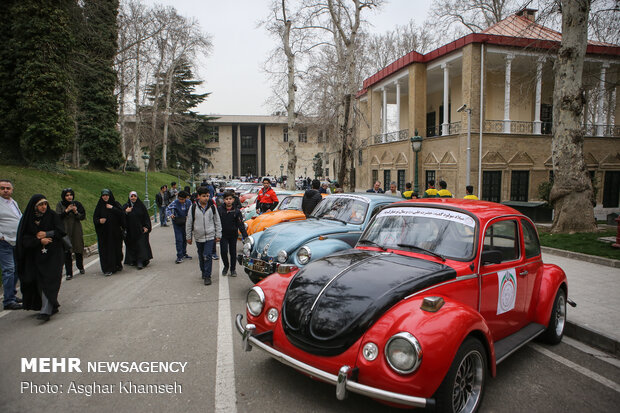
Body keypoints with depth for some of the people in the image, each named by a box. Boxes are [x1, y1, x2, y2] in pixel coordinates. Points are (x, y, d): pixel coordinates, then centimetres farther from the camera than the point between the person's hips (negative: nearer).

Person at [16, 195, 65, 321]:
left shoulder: (52, 216, 1)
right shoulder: (28, 219, 3)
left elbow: (61, 231, -4)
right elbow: (24, 239, -1)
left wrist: (45, 234, -9)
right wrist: (39, 240, -13)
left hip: (53, 255, -3)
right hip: (36, 257, 3)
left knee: (48, 282, -10)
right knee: (40, 282, 6)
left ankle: (46, 311, -14)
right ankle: (53, 306, 20)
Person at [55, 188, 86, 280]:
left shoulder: (77, 204, 4)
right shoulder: (60, 204, 1)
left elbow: (83, 217, 1)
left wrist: (76, 212, -17)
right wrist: (66, 210, -19)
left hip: (76, 231, 1)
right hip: (65, 231, -1)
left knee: (78, 250, 6)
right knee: (67, 252, -4)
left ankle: (80, 267, 31)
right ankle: (69, 273, 2)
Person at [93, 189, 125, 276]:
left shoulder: (115, 204, 3)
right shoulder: (99, 206, 6)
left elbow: (122, 214, -10)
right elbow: (95, 218, 4)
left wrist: (112, 208, -16)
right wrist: (99, 221, -17)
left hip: (115, 231, 0)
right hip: (103, 232, 0)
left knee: (116, 248, 6)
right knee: (105, 249, -3)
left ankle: (118, 265, 25)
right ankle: (108, 269, -1)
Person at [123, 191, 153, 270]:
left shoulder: (141, 206, 2)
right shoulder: (126, 206, 5)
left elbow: (146, 217, 2)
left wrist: (146, 227, -7)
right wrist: (126, 212, -20)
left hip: (140, 230, -1)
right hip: (130, 230, 2)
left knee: (141, 245, -7)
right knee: (131, 245, 7)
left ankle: (140, 262, -8)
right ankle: (132, 260, 19)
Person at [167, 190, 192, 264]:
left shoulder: (188, 203, -7)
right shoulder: (175, 202, -14)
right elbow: (168, 209, -5)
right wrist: (171, 214, -24)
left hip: (185, 223, 3)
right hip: (177, 224, -3)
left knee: (185, 239, 14)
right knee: (178, 240, -9)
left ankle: (184, 254, 29)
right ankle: (179, 256, -5)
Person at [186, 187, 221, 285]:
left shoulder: (212, 207, -1)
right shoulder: (193, 208, -3)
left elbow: (217, 221, 6)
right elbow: (188, 223, 4)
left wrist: (218, 235, 5)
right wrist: (188, 237, 6)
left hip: (210, 236, -1)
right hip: (198, 237, 2)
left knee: (207, 256, -10)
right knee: (201, 257, 13)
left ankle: (207, 276, -2)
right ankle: (203, 273, 33)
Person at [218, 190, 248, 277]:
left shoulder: (236, 211, -5)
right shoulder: (220, 210, -5)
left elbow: (240, 224, -7)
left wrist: (245, 235, -14)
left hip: (233, 235, 0)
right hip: (223, 235, 0)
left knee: (233, 253, 8)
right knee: (223, 251, -8)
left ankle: (233, 269, 24)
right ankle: (226, 266, 19)